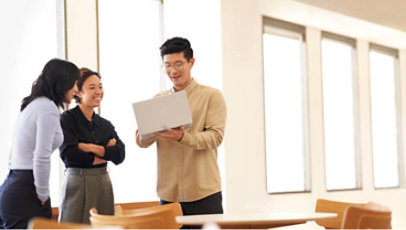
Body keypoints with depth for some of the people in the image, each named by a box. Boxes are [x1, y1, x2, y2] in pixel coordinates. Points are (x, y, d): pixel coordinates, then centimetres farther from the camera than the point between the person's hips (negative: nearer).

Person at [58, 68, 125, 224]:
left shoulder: (105, 124, 14)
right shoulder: (67, 119, -2)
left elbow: (120, 155, 1)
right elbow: (68, 153, -14)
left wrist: (89, 147, -10)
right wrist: (104, 155, -3)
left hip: (103, 184, 5)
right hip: (76, 183, -5)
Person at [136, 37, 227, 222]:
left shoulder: (211, 96, 3)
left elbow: (216, 136, -9)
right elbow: (141, 141, 7)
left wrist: (184, 137, -27)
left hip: (204, 193, -3)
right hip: (168, 193, 3)